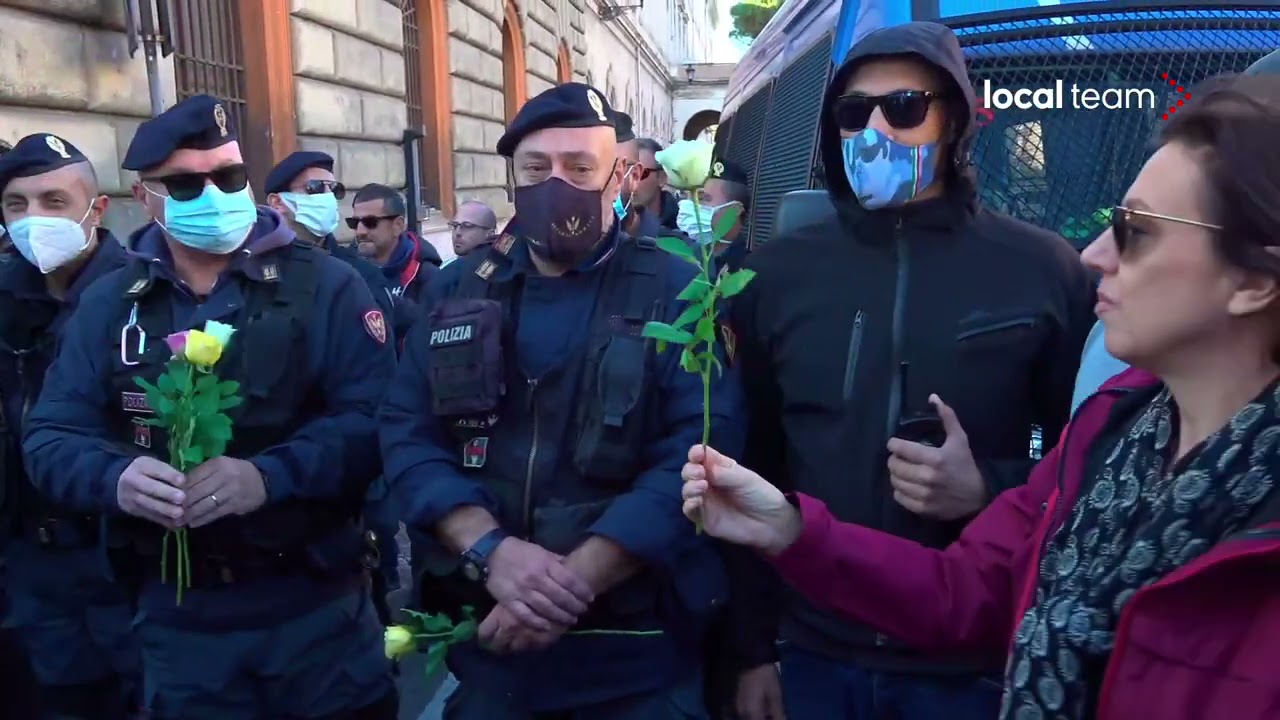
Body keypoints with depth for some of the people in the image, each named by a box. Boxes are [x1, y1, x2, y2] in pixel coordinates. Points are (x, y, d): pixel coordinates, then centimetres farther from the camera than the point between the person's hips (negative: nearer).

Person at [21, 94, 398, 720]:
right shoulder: (109, 305, 6)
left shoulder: (323, 285, -6)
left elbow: (377, 417, -15)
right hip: (177, 616, 3)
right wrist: (116, 477, -21)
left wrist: (269, 475, -29)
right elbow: (50, 438, 1)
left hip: (316, 602, -2)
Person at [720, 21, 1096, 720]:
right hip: (814, 655, 2)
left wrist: (987, 490, -18)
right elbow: (751, 470, 3)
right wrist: (753, 649, 3)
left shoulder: (1044, 270, -5)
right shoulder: (777, 271, 1)